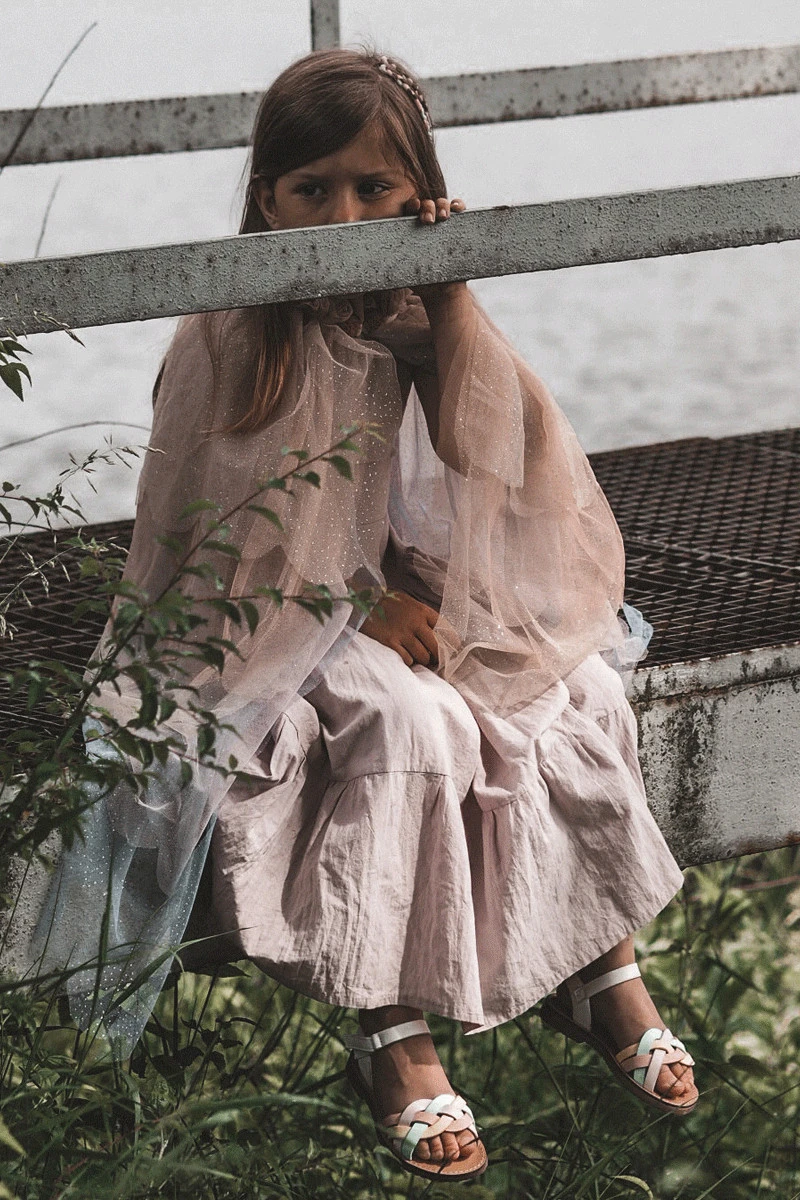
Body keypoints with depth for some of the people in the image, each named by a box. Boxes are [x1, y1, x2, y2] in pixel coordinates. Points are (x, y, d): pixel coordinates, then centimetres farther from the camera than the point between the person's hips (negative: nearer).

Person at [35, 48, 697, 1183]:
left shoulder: (419, 321, 2)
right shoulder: (226, 341, -11)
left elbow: (494, 468, -13)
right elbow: (185, 531, -10)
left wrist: (456, 301, -18)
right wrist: (351, 604, -16)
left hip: (410, 606, 5)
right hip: (273, 623, -5)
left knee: (577, 695, -18)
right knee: (411, 722, -33)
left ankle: (603, 962, -4)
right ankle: (392, 1036, -29)